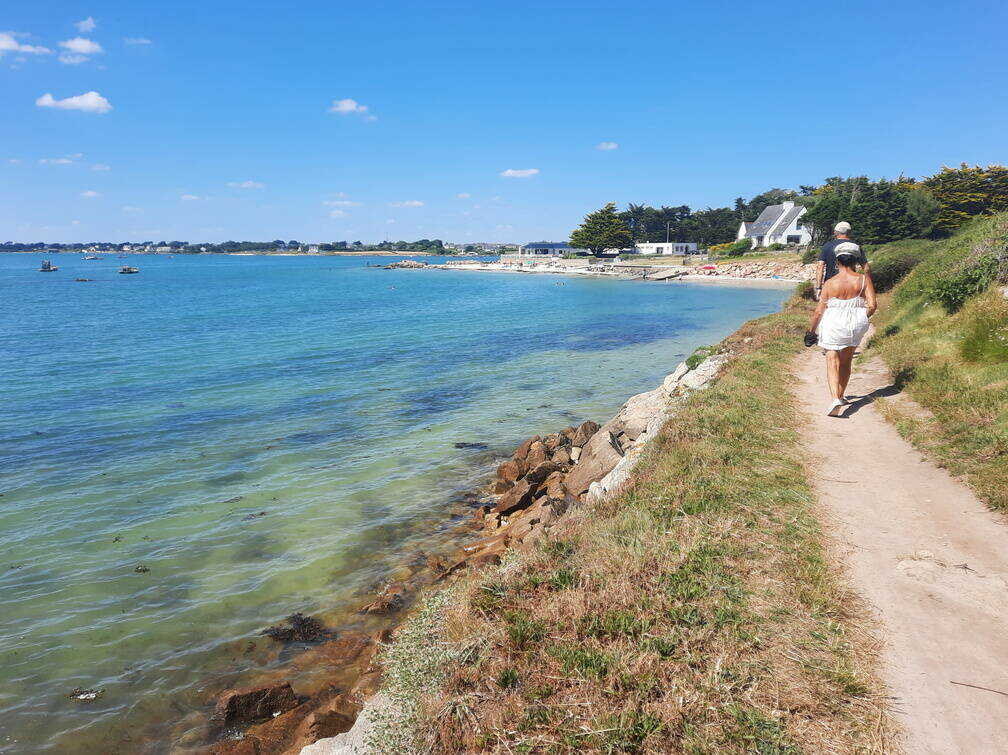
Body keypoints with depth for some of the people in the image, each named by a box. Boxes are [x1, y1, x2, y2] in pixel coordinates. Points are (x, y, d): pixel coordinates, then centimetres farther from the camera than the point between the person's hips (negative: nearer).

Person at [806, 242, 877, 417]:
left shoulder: (829, 283, -5)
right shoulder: (864, 279, -3)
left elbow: (819, 311, -4)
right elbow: (872, 305, -7)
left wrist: (811, 331, 7)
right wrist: (862, 318, 13)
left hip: (833, 324, -3)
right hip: (856, 324, 3)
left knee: (833, 362, -3)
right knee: (846, 361, 20)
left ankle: (836, 399, -23)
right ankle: (841, 395, 34)